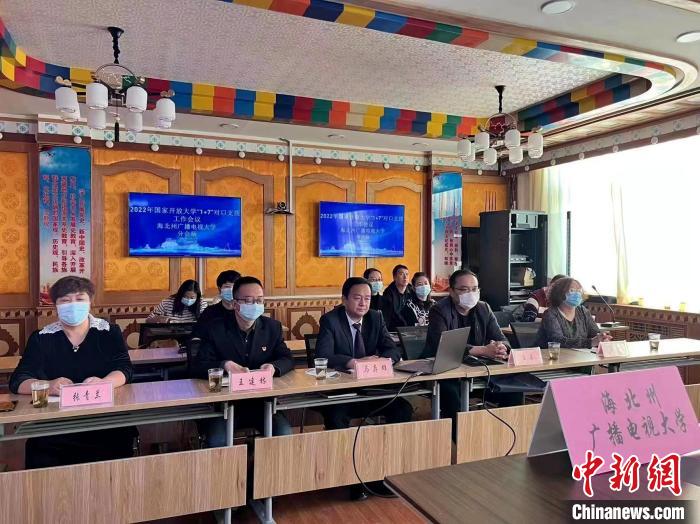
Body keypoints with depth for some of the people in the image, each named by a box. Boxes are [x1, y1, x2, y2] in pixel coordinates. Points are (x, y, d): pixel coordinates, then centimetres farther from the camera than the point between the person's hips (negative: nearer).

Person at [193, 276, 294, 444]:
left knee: (285, 434, -19)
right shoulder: (215, 329, -3)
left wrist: (274, 367, -17)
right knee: (217, 442, -27)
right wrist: (225, 365, -28)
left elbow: (287, 359, 7)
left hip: (262, 401, 2)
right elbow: (198, 367, -7)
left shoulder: (272, 327, 5)